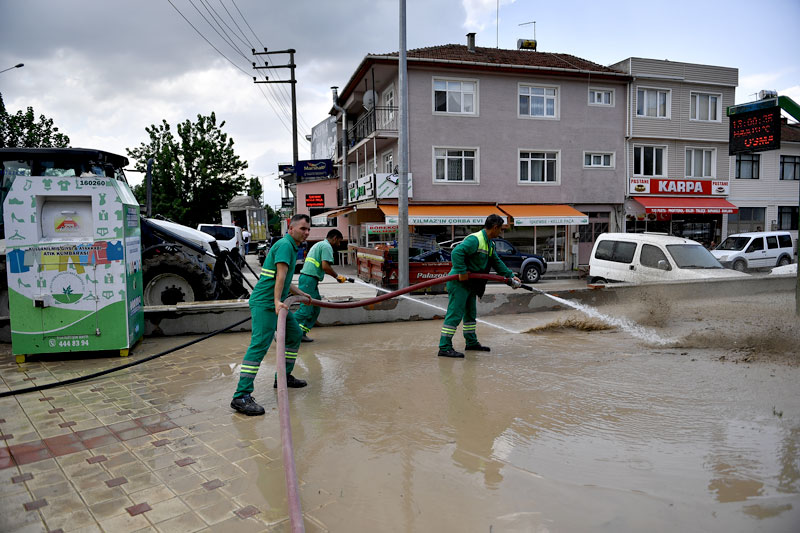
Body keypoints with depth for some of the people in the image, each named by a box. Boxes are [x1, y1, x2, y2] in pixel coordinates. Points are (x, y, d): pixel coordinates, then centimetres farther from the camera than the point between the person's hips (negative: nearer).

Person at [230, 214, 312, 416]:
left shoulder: (291, 247, 21)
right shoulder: (285, 245, -11)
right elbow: (280, 274, -25)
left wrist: (300, 293, 38)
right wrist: (277, 301, -34)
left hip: (276, 303, 11)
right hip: (264, 303, -11)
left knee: (295, 334, 19)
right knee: (259, 344, -18)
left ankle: (284, 376, 31)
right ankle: (241, 396, -21)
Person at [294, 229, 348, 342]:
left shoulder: (319, 244, 26)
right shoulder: (327, 246, -7)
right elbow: (325, 266, -17)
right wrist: (337, 276, -5)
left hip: (306, 278, 10)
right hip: (309, 279, -10)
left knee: (315, 309, 12)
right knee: (306, 310, -11)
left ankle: (301, 333, 12)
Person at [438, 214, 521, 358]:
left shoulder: (489, 244, 14)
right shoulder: (475, 239, -20)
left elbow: (497, 262, 20)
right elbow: (457, 252, -32)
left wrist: (510, 276, 14)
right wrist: (462, 271, -30)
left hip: (470, 283, 10)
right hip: (459, 282, -10)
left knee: (470, 313, 20)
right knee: (454, 314, -11)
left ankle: (472, 342, 34)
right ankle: (444, 348, -9)